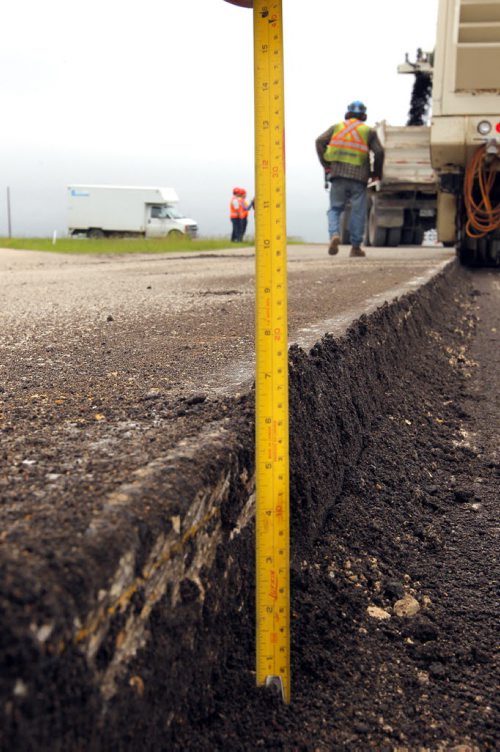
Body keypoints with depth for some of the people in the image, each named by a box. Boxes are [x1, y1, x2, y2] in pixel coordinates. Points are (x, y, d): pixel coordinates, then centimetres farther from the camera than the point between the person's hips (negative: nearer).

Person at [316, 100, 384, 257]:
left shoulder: (337, 127, 15)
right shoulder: (369, 131, 11)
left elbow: (320, 141, 2)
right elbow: (379, 152, 1)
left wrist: (326, 165, 4)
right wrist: (376, 174, 12)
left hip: (338, 174, 1)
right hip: (359, 176, -1)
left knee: (335, 208, 9)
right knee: (358, 212, 5)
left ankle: (334, 234, -16)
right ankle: (356, 247, 7)